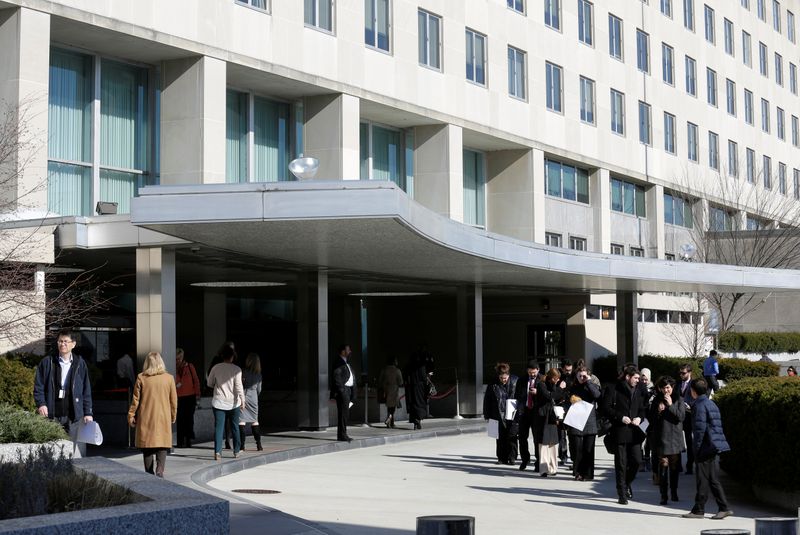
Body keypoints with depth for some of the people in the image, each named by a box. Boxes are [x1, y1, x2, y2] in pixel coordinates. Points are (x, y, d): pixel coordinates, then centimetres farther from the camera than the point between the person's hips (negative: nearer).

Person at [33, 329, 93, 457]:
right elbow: (38, 386, 7)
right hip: (53, 415, 0)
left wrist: (88, 413, 4)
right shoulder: (47, 363, 8)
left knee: (77, 450, -3)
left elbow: (86, 390, 8)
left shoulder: (80, 364, 7)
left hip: (74, 415, 0)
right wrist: (41, 404, -8)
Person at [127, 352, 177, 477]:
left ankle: (149, 474, 10)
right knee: (162, 446, 2)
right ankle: (160, 469, -19)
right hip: (163, 419, 0)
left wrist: (131, 416, 10)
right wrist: (173, 417, 18)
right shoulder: (169, 378, -2)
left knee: (147, 446, 9)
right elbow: (174, 401, 5)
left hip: (145, 419, 0)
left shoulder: (141, 378, -4)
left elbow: (135, 400, -1)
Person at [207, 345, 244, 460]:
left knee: (218, 427, -2)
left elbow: (209, 383, 9)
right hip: (233, 403, -1)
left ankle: (217, 452, -13)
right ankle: (236, 451, 22)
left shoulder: (216, 368, -1)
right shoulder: (236, 369, -7)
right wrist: (242, 400, -10)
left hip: (218, 402, 1)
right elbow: (238, 386, -13)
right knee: (235, 427, 13)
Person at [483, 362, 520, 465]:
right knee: (500, 437, 5)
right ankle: (502, 458, 14)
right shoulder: (493, 385, -3)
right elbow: (487, 400, 3)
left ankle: (512, 457, 4)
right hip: (499, 415, 1)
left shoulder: (515, 382, -3)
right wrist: (487, 415, 2)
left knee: (511, 436, -4)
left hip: (512, 415, -1)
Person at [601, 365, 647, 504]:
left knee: (637, 460, -2)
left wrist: (640, 418, -1)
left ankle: (627, 482, 26)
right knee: (621, 464, 0)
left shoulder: (638, 392, 13)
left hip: (634, 432, 4)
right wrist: (620, 417, -14)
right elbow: (606, 409, -5)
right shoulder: (614, 391, -3)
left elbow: (642, 409, 20)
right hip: (620, 432, -4)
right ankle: (622, 494, 8)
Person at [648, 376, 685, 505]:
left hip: (675, 437, 0)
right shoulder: (656, 400, 7)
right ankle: (663, 495, -3)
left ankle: (674, 492, 21)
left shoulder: (678, 400, 2)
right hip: (661, 438, 0)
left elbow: (681, 417, -8)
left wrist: (671, 405, -14)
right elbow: (650, 418, 8)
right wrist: (658, 411, -10)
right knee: (663, 465, -5)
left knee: (674, 466, 6)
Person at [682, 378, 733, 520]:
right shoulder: (711, 404, 17)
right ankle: (723, 508, 7)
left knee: (702, 479, -4)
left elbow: (700, 427, -18)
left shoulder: (700, 405, -11)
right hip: (713, 446, 9)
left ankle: (699, 510, 0)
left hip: (705, 447, -9)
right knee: (713, 479, 10)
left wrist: (697, 447, -13)